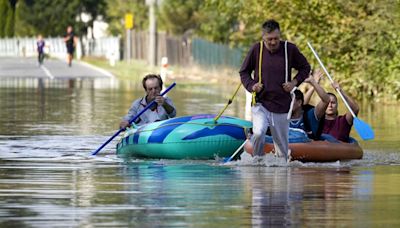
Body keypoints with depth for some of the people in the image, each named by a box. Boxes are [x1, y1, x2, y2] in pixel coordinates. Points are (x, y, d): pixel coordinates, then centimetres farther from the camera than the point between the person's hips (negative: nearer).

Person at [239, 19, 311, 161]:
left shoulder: (290, 49, -1)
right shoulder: (256, 49, -2)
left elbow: (305, 68, 14)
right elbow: (244, 72, 11)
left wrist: (295, 82, -3)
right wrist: (251, 85, -7)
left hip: (282, 105, 1)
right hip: (260, 103, -1)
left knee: (282, 146, 5)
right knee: (258, 133, -25)